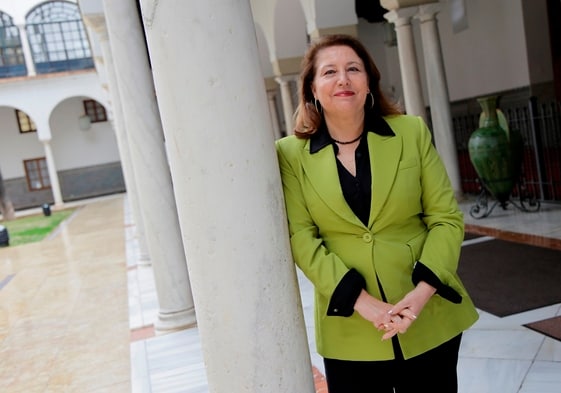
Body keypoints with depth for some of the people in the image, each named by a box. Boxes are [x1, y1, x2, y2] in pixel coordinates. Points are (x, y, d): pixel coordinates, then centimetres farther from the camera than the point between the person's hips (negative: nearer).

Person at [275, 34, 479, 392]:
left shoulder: (412, 132, -1)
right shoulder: (291, 154, -4)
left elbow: (447, 217, -1)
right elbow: (301, 238, -7)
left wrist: (423, 291, -14)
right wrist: (362, 302, -16)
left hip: (430, 318, 2)